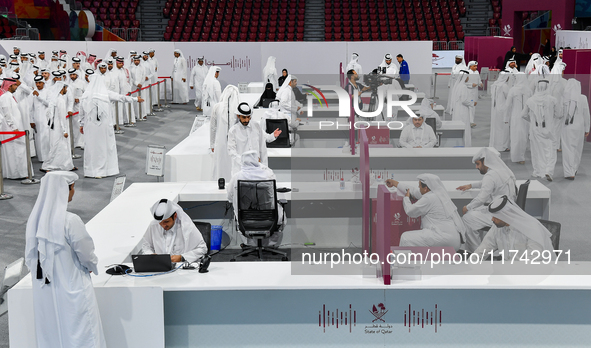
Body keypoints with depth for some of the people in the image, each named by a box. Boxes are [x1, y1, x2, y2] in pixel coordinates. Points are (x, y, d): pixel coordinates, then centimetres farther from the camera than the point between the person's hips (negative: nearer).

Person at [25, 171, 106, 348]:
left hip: (44, 292, 6)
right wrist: (92, 267, 10)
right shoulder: (70, 221, -21)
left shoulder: (35, 218, -2)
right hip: (71, 290, -6)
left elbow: (30, 256, 6)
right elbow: (86, 254, -11)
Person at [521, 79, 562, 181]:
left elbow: (524, 114, 5)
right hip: (548, 128, -2)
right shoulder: (552, 100, -10)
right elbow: (559, 114, 0)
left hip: (535, 128, 2)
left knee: (537, 150, 16)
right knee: (550, 151, 3)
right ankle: (548, 172, -13)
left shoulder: (530, 100, -6)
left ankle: (538, 172, 23)